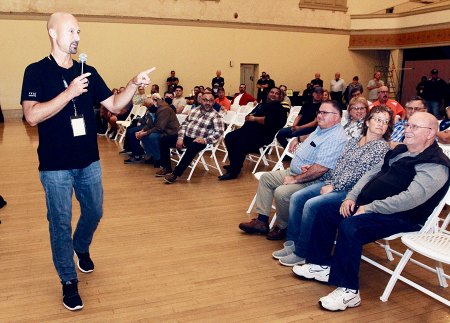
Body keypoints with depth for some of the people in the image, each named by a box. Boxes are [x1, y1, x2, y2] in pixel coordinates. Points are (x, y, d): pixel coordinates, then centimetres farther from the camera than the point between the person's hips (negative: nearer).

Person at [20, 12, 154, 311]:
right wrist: (69, 92, -26)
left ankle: (81, 247, 49)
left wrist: (134, 85, -13)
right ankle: (69, 280, 22)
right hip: (55, 166, -4)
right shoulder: (37, 71, -8)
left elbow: (114, 105, 4)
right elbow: (32, 115, -19)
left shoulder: (88, 72, 5)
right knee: (61, 223, 6)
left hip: (89, 161, 5)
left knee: (94, 212, 18)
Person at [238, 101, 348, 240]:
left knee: (281, 193, -30)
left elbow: (321, 169, -32)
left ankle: (282, 228, -3)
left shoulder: (336, 138, -24)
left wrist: (295, 179, -22)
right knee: (266, 178, 11)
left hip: (311, 181, -11)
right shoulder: (321, 129, 9)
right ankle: (262, 221, 11)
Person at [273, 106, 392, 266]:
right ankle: (292, 243, 1)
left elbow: (364, 174, -15)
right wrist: (329, 183, 3)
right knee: (296, 197, -7)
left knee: (311, 205, -25)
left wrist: (333, 187, -15)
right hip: (332, 183, 8)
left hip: (350, 191, -7)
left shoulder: (382, 147, -7)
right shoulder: (354, 140, 15)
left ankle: (302, 253, -12)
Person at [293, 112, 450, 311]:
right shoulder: (400, 151, 15)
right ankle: (321, 264, 13)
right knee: (326, 211, 3)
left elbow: (411, 198, -27)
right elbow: (372, 174, 17)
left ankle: (348, 291, -21)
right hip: (368, 205, 10)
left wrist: (369, 208, -24)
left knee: (350, 226, -32)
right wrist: (352, 197, 3)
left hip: (402, 217, -10)